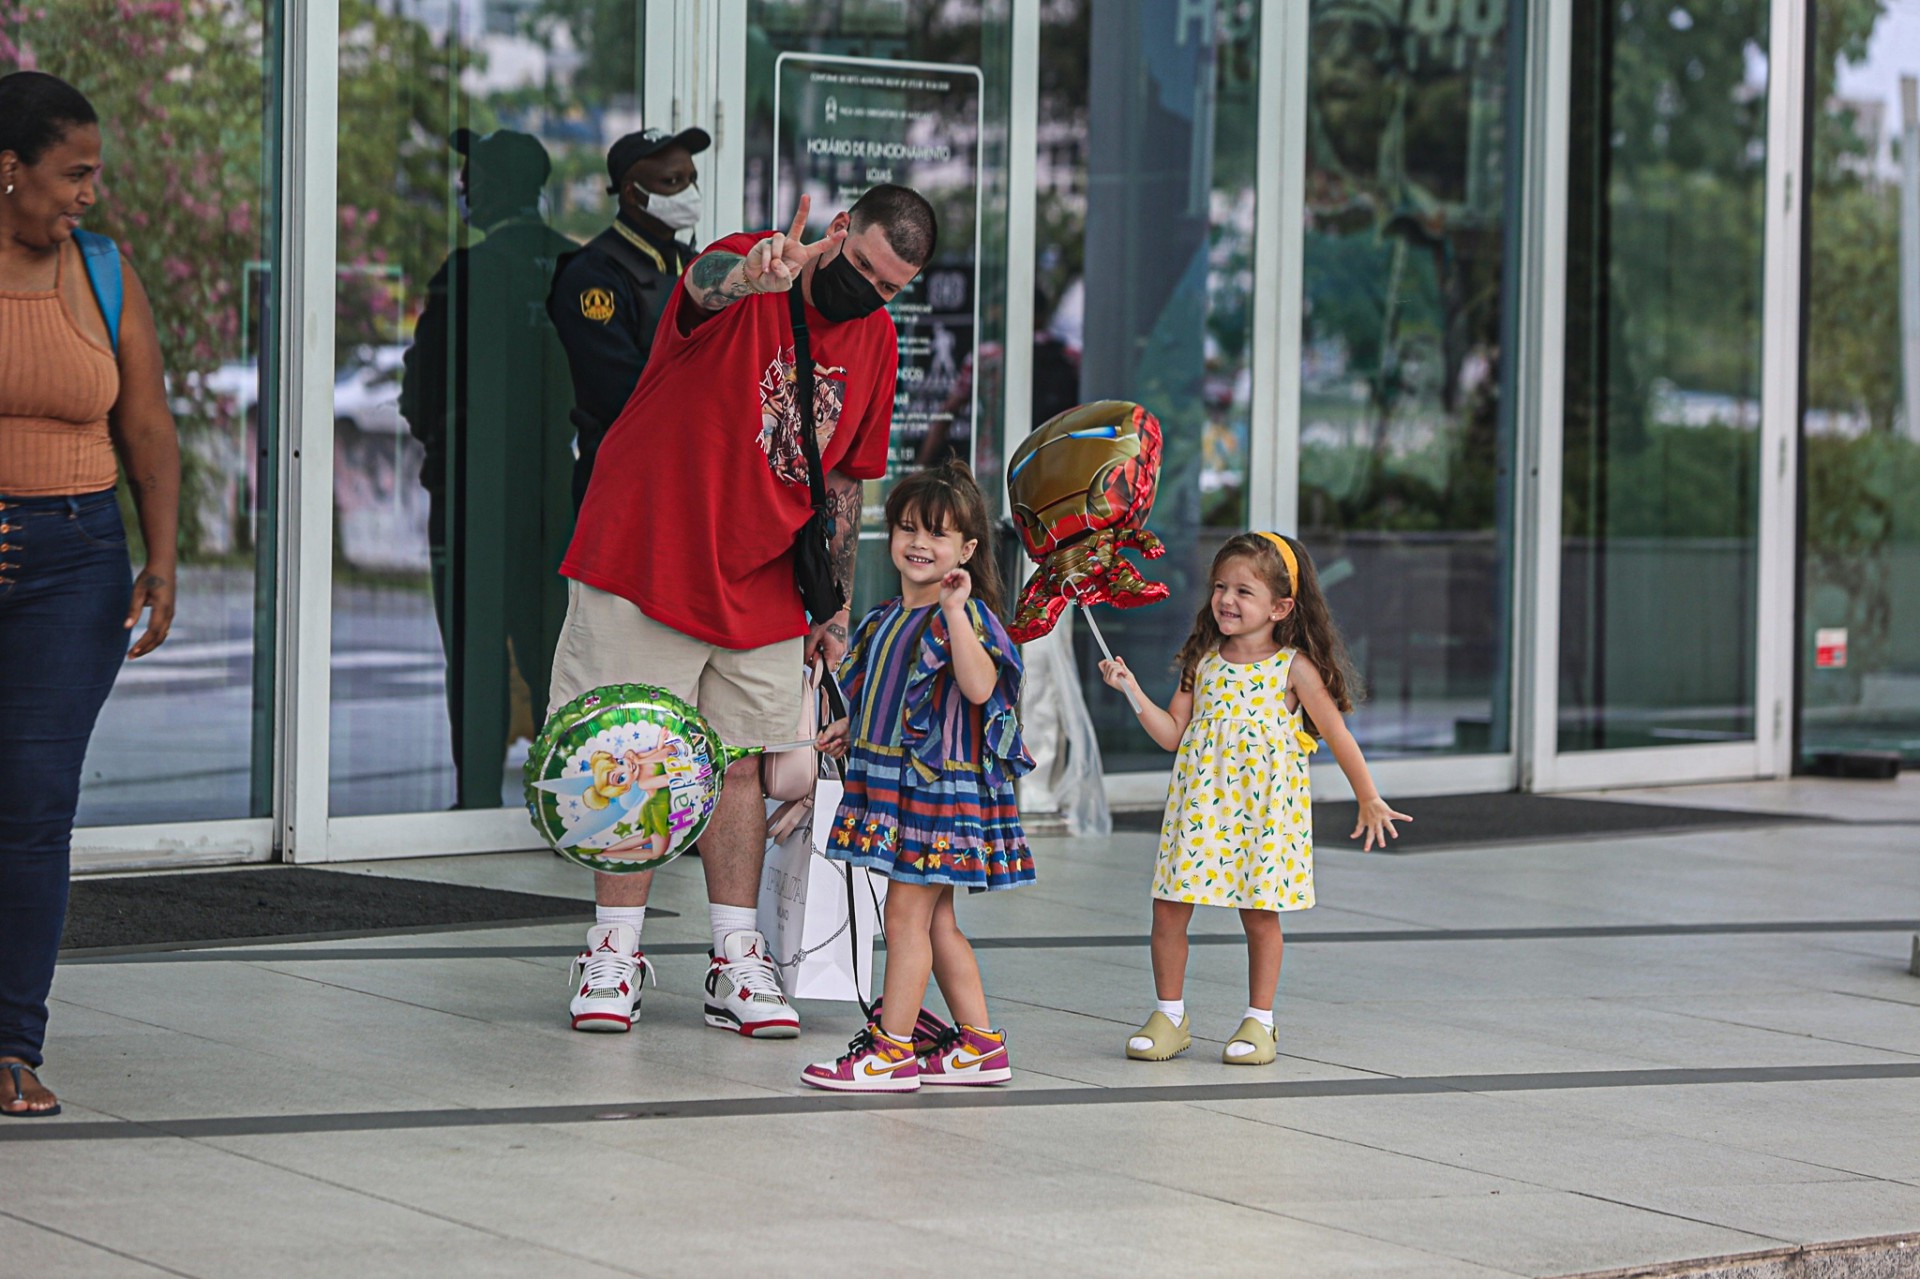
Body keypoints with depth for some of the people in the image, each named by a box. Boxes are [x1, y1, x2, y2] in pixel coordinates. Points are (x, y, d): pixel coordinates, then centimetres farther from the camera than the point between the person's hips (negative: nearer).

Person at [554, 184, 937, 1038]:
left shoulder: (875, 341, 6)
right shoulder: (749, 277, -14)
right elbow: (708, 283, -41)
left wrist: (836, 608, 14)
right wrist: (752, 273, -65)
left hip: (759, 586, 5)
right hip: (647, 560, -5)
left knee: (739, 763, 6)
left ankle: (737, 966, 11)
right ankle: (613, 955, 8)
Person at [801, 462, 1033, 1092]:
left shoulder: (966, 615, -12)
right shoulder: (886, 618, 13)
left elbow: (979, 687, -28)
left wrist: (955, 611, -30)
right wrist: (852, 726, 14)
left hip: (940, 785, -9)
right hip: (891, 778, 9)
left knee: (908, 916, -6)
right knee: (937, 922, 12)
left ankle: (891, 1049, -1)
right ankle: (978, 1044, 19)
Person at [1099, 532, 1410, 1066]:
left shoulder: (1294, 668, -4)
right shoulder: (1202, 661, 6)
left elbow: (1337, 736, 2)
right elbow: (1172, 733, 7)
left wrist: (1369, 801, 5)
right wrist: (1132, 691, -5)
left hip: (1264, 812, -3)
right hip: (1200, 809, 3)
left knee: (1260, 914, 2)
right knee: (1168, 909, -1)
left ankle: (1258, 1022, 14)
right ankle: (1168, 1017, 11)